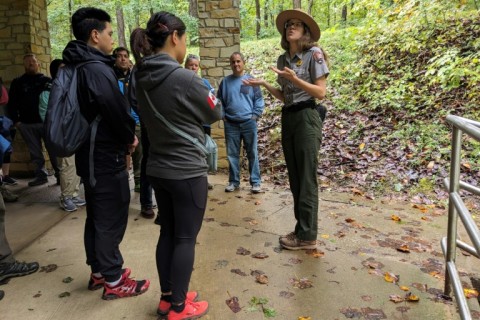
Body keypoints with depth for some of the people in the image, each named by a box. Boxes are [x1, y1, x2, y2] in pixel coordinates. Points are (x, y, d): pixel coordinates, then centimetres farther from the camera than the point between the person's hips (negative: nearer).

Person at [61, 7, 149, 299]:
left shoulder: (77, 67, 10)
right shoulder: (98, 69, -20)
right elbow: (117, 112, -24)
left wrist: (123, 137, 7)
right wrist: (130, 137, -4)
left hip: (90, 154, 10)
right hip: (107, 157, -10)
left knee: (97, 216, 18)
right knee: (111, 219, 2)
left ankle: (99, 272, 33)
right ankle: (113, 281, 16)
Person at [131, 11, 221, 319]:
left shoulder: (142, 77, 2)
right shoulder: (184, 78, -20)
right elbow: (215, 113, -6)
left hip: (158, 169, 7)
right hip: (187, 170, -7)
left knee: (168, 233, 17)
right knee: (186, 238, 6)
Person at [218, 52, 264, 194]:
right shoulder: (225, 81, 8)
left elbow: (259, 100, 2)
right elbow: (220, 101, 12)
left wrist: (255, 116, -6)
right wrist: (223, 116, 3)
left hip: (249, 123, -2)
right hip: (231, 124, 2)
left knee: (252, 154, 2)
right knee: (232, 154, 7)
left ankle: (255, 182, 9)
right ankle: (234, 182, 18)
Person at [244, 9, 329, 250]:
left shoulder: (314, 54, -6)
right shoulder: (282, 59, 13)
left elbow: (321, 92, -12)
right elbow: (284, 96, 14)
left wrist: (294, 78, -20)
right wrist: (264, 84, 4)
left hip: (306, 118, -7)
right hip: (287, 119, 8)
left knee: (306, 179, -4)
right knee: (294, 178, 10)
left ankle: (307, 236, 6)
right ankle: (302, 229, 21)